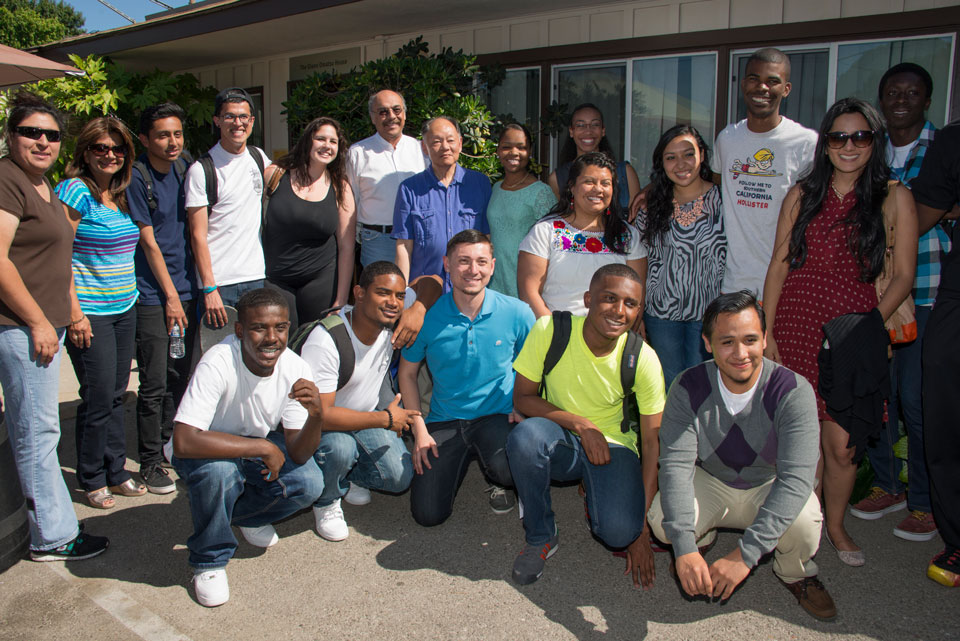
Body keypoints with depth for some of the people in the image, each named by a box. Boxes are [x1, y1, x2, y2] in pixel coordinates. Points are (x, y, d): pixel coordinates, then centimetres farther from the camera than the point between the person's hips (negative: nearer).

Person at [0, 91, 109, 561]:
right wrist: (38, 322, -18)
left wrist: (73, 312, 22)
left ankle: (47, 525, 28)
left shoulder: (44, 185, 18)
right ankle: (54, 537, 9)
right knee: (38, 430, -2)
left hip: (47, 324, 10)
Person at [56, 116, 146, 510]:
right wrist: (74, 313, -16)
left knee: (116, 395, 13)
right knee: (98, 399, 0)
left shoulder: (120, 196, 12)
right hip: (91, 313, -7)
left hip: (124, 308, 7)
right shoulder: (74, 190, -10)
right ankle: (92, 480, 18)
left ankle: (116, 472, 25)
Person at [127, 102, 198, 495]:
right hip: (153, 295, -6)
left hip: (186, 290, 6)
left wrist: (193, 290, 12)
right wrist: (171, 296, -7)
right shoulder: (137, 178, -9)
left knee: (184, 377, 11)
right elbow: (148, 241, -9)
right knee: (154, 384, -2)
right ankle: (151, 462, 12)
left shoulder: (185, 169, 10)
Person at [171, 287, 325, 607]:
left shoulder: (295, 369, -21)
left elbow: (297, 454, -20)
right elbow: (183, 442, -43)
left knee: (309, 484, -22)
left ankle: (246, 514, 12)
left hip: (260, 444, 3)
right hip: (213, 449, -3)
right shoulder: (218, 364, -33)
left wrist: (316, 416, -42)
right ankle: (209, 560, -7)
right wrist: (263, 448, -40)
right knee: (218, 469, -37)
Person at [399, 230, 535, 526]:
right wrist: (419, 430, -1)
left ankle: (500, 480, 6)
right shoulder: (427, 317, -7)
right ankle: (462, 459, 23)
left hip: (498, 416, -1)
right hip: (444, 421, 2)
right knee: (428, 514, -8)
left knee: (506, 468, -34)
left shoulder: (517, 313, -8)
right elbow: (407, 373, 7)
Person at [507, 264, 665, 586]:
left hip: (612, 445, 0)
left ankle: (593, 491, 11)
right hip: (560, 441, 1)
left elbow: (653, 443, -10)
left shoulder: (644, 359, -15)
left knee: (619, 532, -27)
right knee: (524, 435, -35)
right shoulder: (549, 331, -17)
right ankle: (540, 537, -8)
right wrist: (581, 424, -24)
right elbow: (522, 397, -8)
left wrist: (643, 529, -12)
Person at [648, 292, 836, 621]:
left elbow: (797, 477, -33)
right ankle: (702, 536, 13)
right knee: (663, 520, -27)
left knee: (802, 523, -33)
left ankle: (796, 573, 6)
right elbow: (675, 465, -27)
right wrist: (685, 548, -41)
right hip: (710, 485, 1)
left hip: (771, 489, -1)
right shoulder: (688, 388, -20)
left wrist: (746, 553, -42)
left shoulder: (793, 391, -25)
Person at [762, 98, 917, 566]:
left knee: (841, 445, -1)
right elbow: (779, 266, 7)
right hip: (796, 327, 2)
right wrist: (767, 332, 1)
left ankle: (835, 525, 27)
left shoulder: (894, 197, 3)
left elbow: (903, 275, 1)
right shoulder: (802, 196, 8)